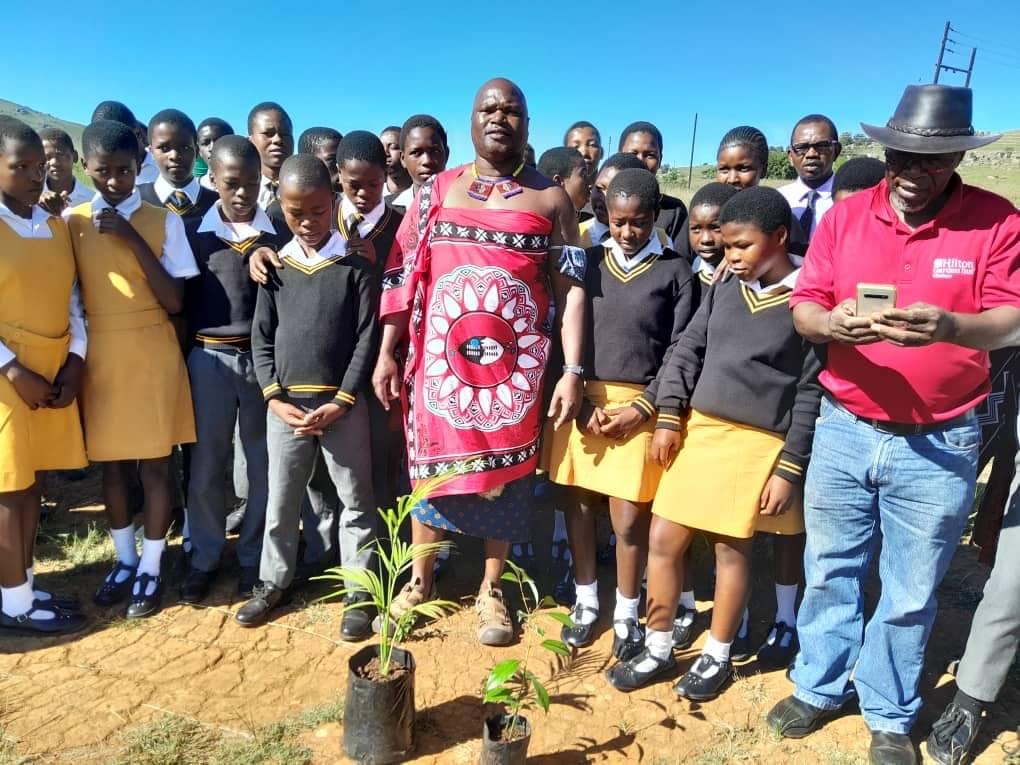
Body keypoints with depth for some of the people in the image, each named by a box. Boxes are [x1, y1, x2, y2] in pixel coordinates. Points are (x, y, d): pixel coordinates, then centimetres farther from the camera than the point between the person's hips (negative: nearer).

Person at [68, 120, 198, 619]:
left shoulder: (163, 221, -3)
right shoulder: (72, 221, 3)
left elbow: (176, 302, -9)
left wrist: (134, 241, -16)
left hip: (152, 355, -2)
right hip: (98, 357, 2)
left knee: (154, 463, 3)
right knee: (111, 463, 12)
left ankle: (150, 569, 18)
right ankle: (124, 560, 30)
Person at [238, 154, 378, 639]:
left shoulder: (355, 268, -2)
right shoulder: (274, 267, 5)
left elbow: (367, 339, -5)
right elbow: (261, 338, 5)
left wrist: (341, 401, -11)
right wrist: (275, 398, -5)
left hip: (342, 405, -2)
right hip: (285, 404, 3)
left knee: (356, 502, 6)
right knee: (280, 500, 14)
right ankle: (273, 581, 31)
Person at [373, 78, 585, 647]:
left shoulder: (551, 199, 3)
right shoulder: (437, 190, 7)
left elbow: (571, 288, -1)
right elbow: (402, 274, 5)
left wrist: (574, 371, -7)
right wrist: (386, 353, 0)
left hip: (514, 363, -1)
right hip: (440, 357, 1)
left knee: (506, 471, 9)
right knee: (433, 465, 11)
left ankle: (492, 589, 28)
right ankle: (419, 581, 31)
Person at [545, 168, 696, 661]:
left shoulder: (674, 271, 2)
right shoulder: (587, 261, 6)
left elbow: (679, 350, 1)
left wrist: (644, 407, -8)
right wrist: (579, 400, -5)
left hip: (638, 406, -2)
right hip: (580, 399, 2)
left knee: (629, 518, 0)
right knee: (578, 505, 10)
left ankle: (626, 615, 22)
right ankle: (586, 602, 30)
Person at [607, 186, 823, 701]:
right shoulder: (724, 289, 8)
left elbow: (811, 393, -7)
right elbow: (687, 350, 11)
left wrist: (790, 469, -9)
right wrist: (668, 416, 1)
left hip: (759, 443, -5)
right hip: (698, 429, 5)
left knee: (731, 548, 8)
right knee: (662, 541, 7)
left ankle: (717, 656, 29)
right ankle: (658, 650, 25)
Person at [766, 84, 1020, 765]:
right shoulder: (845, 216, 1)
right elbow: (803, 306, -1)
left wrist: (948, 327, -32)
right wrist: (830, 323, -25)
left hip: (938, 444, -1)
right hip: (842, 430, 2)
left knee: (910, 595, 12)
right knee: (830, 571, 16)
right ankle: (819, 687, 36)